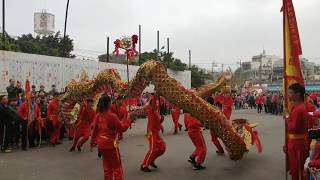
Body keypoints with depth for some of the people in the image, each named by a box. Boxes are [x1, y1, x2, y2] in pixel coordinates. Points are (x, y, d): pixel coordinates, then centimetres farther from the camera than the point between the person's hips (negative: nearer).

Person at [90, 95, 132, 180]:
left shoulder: (98, 115, 0)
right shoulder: (112, 116, -20)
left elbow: (95, 130, 7)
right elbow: (122, 128, -14)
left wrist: (93, 142, 16)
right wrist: (128, 121, 0)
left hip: (101, 144, 7)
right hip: (111, 144, -7)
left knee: (107, 167, 19)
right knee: (117, 167, 5)